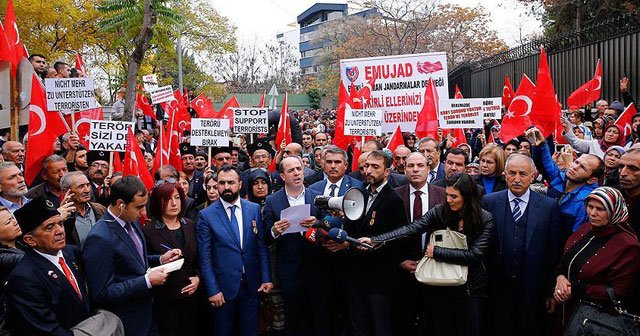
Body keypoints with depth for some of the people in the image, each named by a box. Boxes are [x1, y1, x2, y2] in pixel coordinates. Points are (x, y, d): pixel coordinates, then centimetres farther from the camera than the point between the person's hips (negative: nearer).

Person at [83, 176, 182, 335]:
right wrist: (147, 281, -23)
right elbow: (102, 293, -24)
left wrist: (160, 259, -1)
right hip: (127, 322, -7)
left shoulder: (132, 221, 1)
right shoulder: (99, 238, -25)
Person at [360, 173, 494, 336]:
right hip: (438, 286, 2)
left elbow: (474, 254, -17)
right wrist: (374, 240, -25)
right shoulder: (439, 212, -4)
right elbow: (410, 229, -14)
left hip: (468, 289, -2)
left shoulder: (485, 220, -8)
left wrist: (437, 251, -17)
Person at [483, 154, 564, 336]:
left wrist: (551, 288, -1)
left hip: (534, 289, 0)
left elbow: (555, 251, -1)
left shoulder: (550, 206, -3)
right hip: (499, 287, 1)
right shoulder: (489, 202, -1)